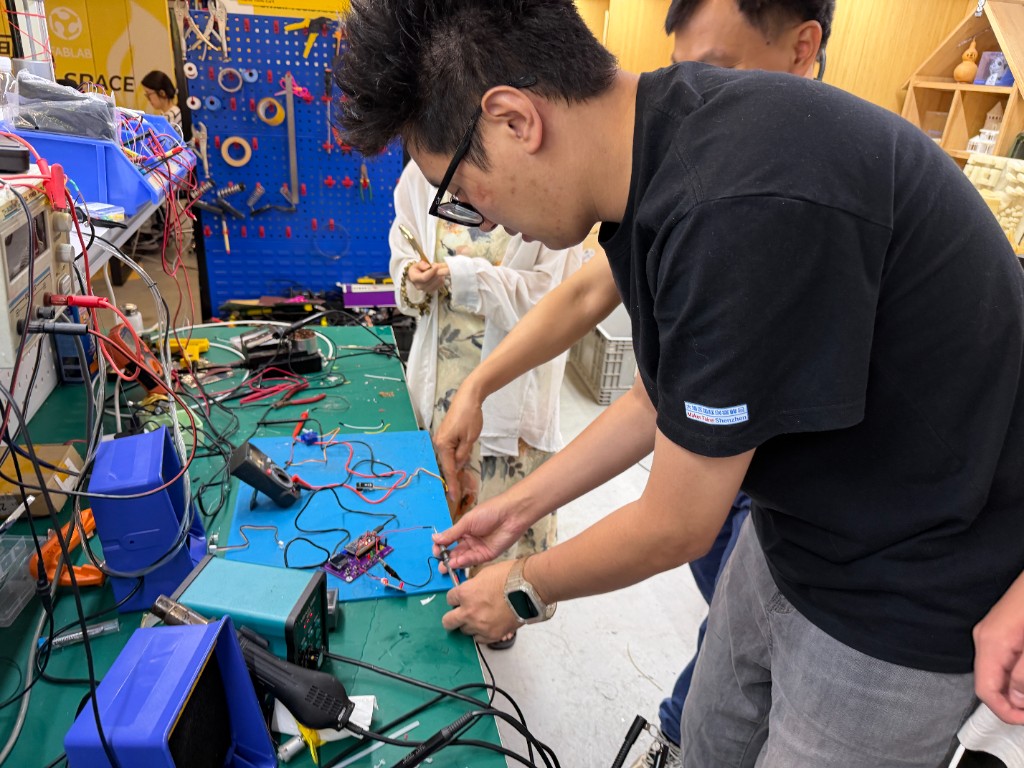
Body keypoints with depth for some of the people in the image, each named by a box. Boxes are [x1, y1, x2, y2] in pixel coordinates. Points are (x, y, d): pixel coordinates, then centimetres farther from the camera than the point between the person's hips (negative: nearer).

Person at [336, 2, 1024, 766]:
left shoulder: (749, 209, -34)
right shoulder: (655, 163, -5)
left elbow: (675, 528, -22)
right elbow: (660, 402, 8)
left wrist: (523, 589, -4)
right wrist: (520, 504, 13)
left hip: (909, 583, -7)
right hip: (792, 527, 7)